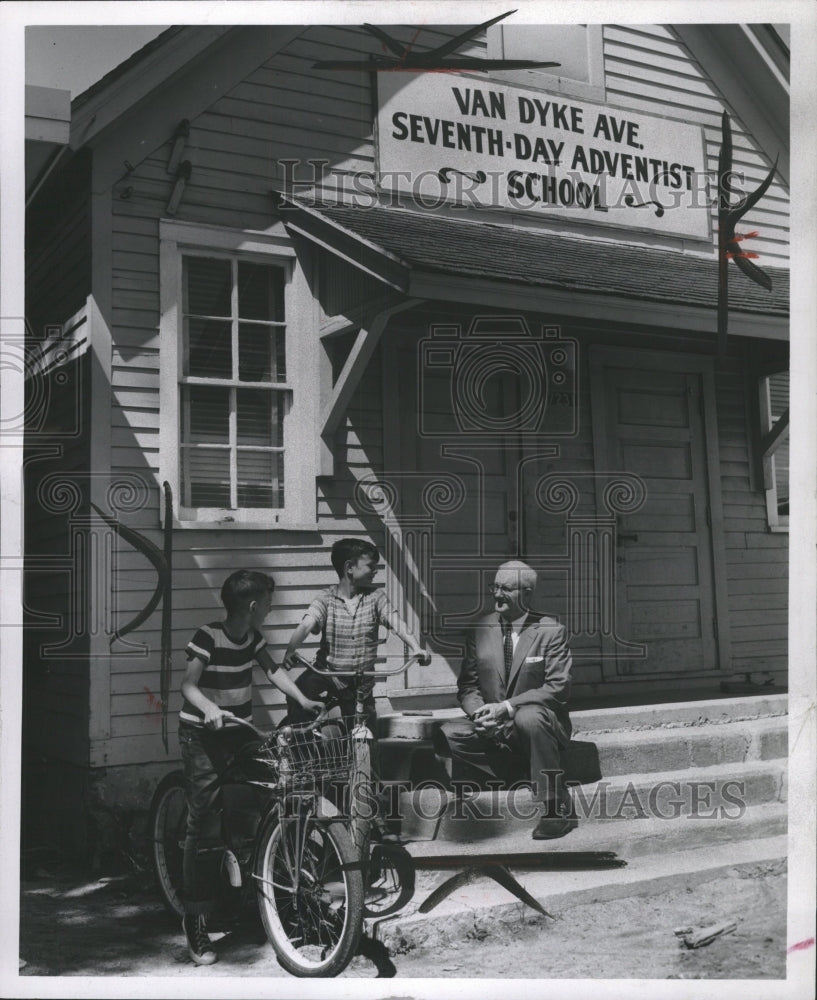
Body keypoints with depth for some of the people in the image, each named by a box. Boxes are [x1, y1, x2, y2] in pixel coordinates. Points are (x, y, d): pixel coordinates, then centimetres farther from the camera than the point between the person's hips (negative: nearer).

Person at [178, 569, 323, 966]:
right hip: (203, 736, -7)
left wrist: (303, 700, 2)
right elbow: (188, 684, -22)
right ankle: (196, 918, -4)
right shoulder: (208, 637, -18)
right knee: (203, 821, -9)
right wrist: (209, 708, -40)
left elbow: (272, 670, 12)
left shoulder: (251, 636, 3)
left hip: (240, 730, 7)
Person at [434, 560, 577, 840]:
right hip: (492, 729, 3)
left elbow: (558, 687, -11)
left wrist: (507, 707, -22)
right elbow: (467, 686, 7)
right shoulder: (480, 631, 6)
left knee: (529, 717, -38)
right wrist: (480, 712, -17)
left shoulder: (551, 631, -4)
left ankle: (556, 806, -23)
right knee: (447, 736, -23)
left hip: (540, 720, -3)